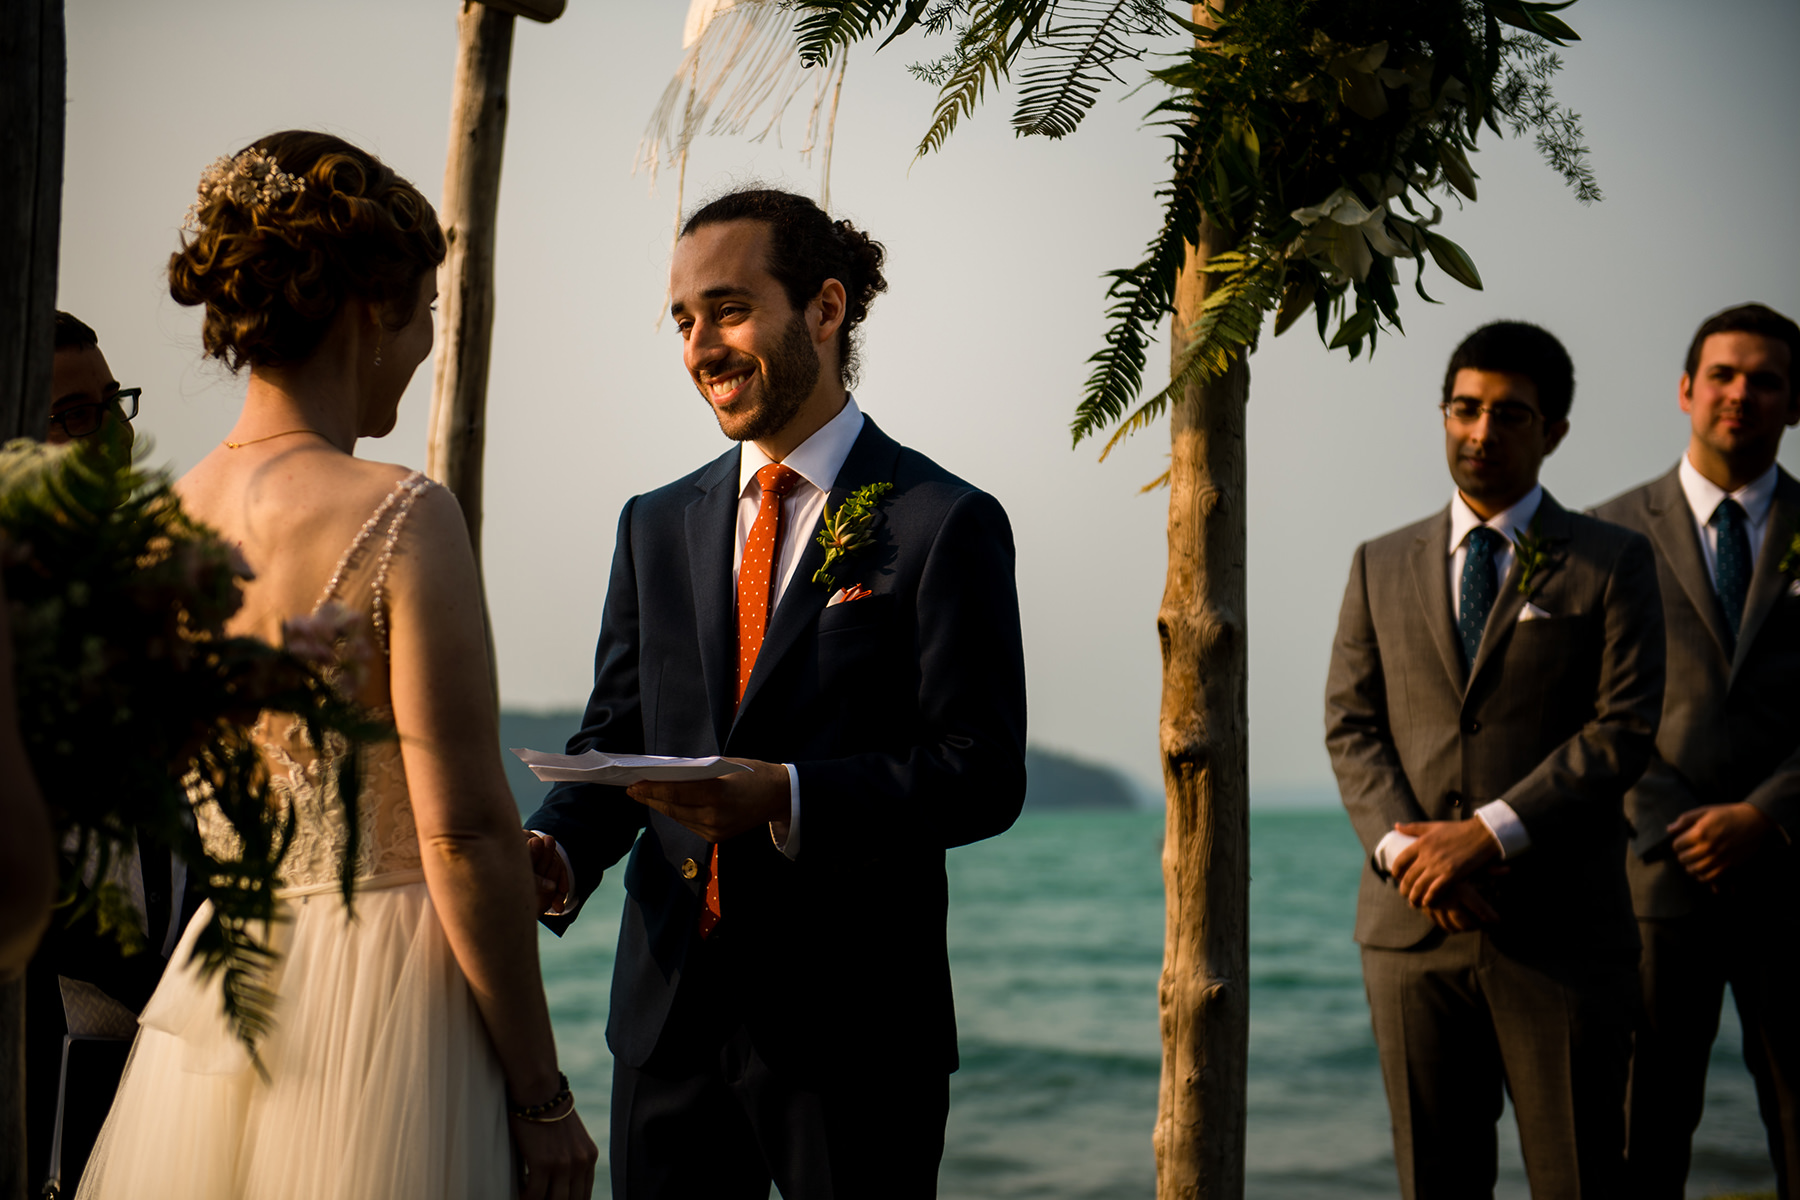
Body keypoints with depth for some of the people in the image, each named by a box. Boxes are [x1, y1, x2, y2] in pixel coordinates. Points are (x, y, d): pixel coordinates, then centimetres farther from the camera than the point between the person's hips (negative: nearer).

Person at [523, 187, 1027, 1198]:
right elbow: (614, 735, 11)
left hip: (853, 1034, -4)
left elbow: (982, 774, -10)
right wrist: (558, 851, -10)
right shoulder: (657, 526, 12)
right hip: (668, 1008, 5)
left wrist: (786, 800, -23)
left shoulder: (945, 525, -5)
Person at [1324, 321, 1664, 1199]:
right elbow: (1350, 725, 8)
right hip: (1414, 925, 3)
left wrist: (1489, 832, -15)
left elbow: (1625, 727, -5)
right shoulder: (1382, 566, 15)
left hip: (1562, 930, -2)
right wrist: (1401, 845, -11)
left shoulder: (1612, 563, 5)